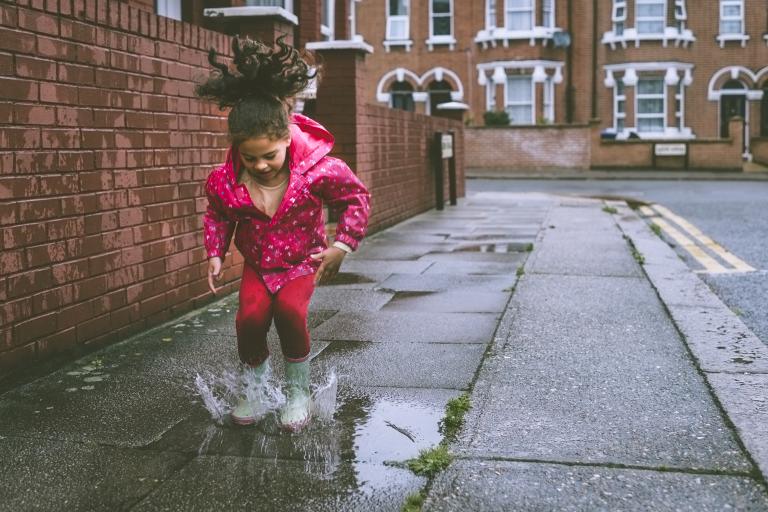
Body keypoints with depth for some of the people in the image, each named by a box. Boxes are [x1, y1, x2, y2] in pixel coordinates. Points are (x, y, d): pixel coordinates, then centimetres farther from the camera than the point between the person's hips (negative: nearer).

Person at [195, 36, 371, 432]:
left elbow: (357, 198, -8)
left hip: (303, 261, -2)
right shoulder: (225, 180, -17)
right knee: (251, 315, -24)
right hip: (256, 263, 2)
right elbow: (217, 214, 7)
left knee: (290, 309, -29)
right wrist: (215, 255, -2)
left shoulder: (318, 170, -26)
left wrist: (341, 246, -14)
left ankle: (298, 390, -3)